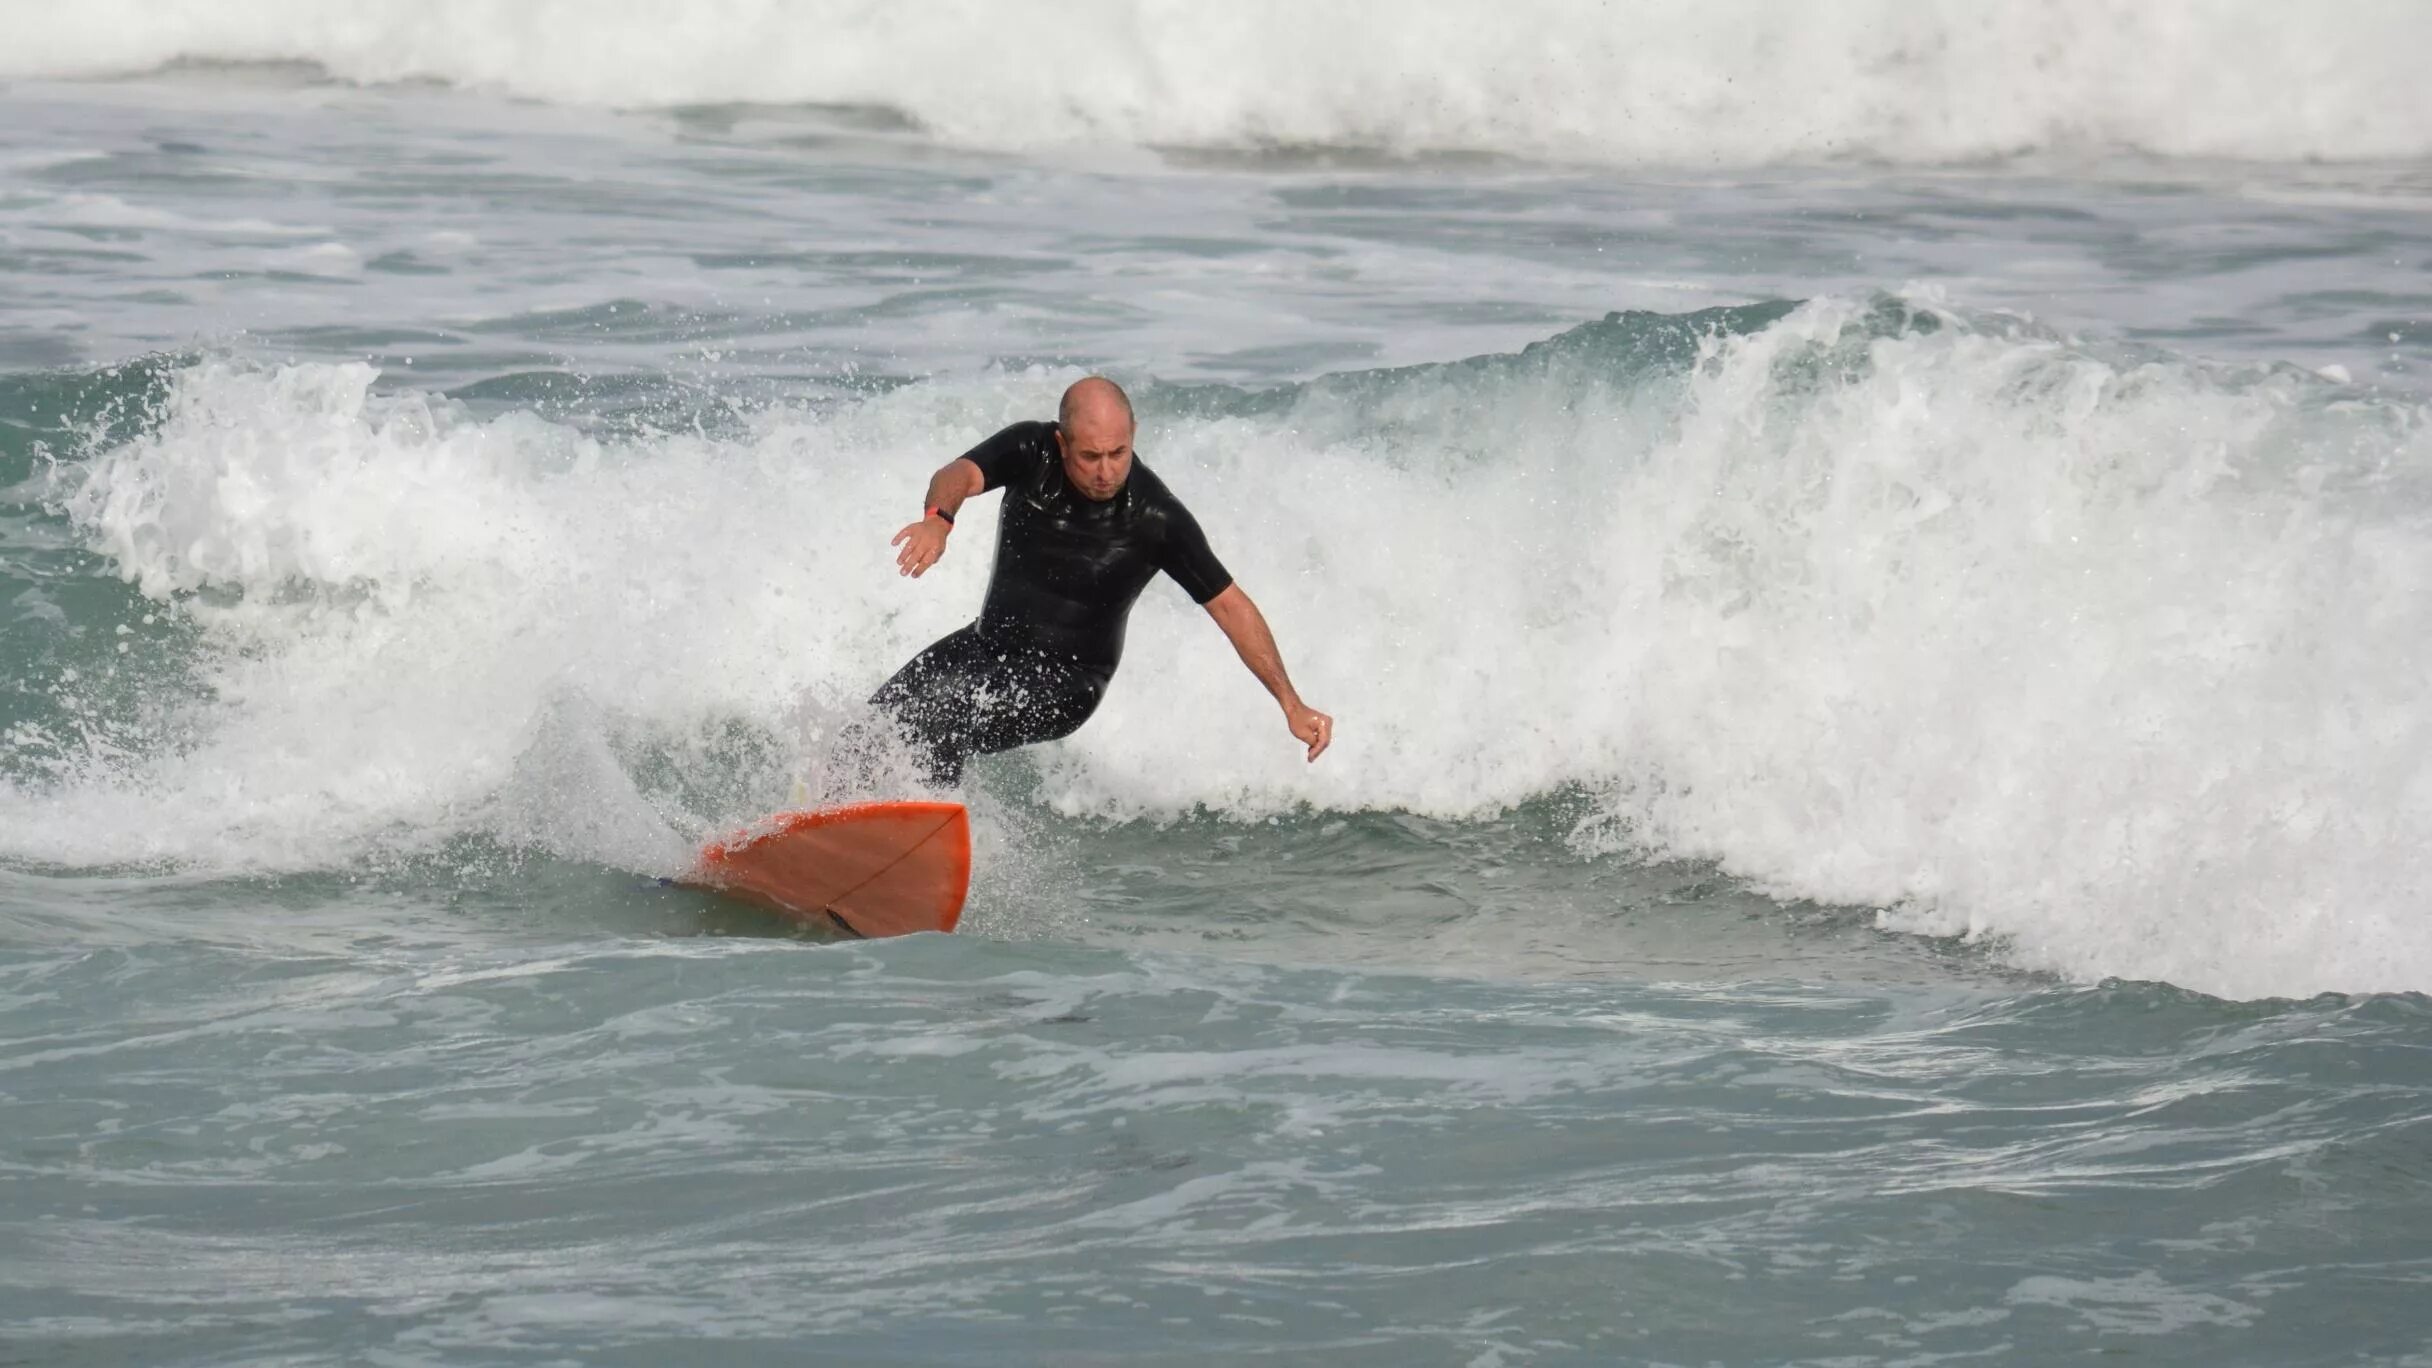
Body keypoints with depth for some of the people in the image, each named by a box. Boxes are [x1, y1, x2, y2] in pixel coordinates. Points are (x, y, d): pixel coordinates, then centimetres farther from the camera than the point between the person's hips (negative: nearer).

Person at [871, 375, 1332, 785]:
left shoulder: (1156, 519, -20)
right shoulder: (1030, 452, -15)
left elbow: (1230, 605, -13)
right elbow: (960, 475, -31)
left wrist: (1292, 705, -16)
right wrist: (938, 520, -57)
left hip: (1065, 681, -4)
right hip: (985, 646, 4)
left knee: (940, 731, -28)